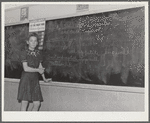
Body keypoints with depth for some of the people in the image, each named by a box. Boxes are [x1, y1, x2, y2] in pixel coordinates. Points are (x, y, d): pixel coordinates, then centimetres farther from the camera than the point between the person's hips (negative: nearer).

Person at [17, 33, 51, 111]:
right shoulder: (24, 53, -6)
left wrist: (44, 78, 18)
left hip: (35, 79, 5)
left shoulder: (39, 53, 10)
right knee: (24, 103, -6)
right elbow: (26, 68, -13)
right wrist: (38, 70, -7)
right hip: (26, 79, -5)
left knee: (37, 103, 2)